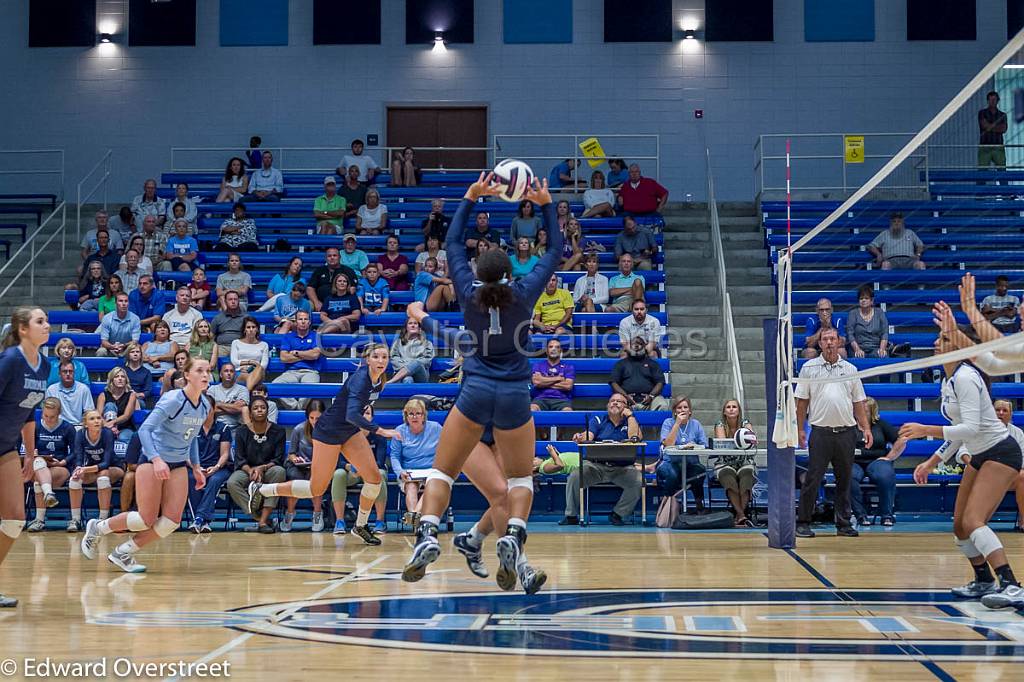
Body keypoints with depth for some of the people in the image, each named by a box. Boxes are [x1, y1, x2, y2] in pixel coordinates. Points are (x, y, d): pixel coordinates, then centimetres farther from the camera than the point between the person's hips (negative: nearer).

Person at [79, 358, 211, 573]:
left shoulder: (204, 406, 2)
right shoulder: (173, 400, -19)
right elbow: (144, 429, -23)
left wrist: (196, 466, 12)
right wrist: (156, 459, -34)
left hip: (179, 464, 7)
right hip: (152, 460, -7)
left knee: (172, 521, -8)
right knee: (146, 519, -9)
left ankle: (123, 553, 7)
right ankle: (97, 528, 16)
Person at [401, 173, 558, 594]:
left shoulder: (469, 293, -1)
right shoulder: (524, 293, -3)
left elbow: (453, 243, 13)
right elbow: (555, 252, 9)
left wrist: (470, 198, 15)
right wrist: (546, 205, 10)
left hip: (475, 393, 0)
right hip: (515, 396, 0)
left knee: (443, 471, 7)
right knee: (521, 477, 15)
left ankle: (427, 534, -17)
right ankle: (513, 539, -11)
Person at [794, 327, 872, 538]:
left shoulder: (850, 370, 13)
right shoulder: (809, 368, 6)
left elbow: (859, 403, 14)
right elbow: (802, 401, 5)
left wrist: (866, 428, 5)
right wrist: (800, 429, -2)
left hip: (846, 432, 3)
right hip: (820, 432, -3)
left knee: (844, 480, 6)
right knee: (812, 479, -4)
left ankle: (843, 523, 13)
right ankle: (803, 523, 2)